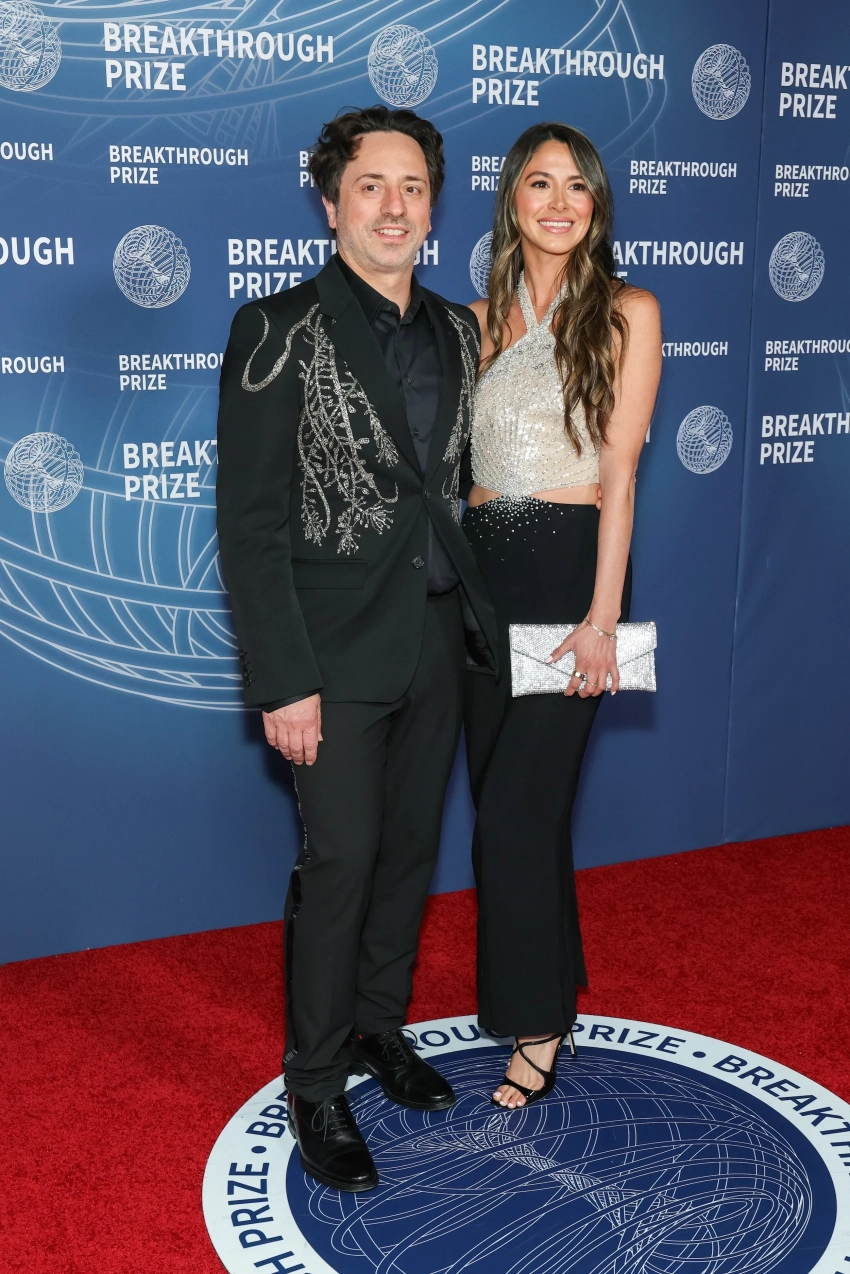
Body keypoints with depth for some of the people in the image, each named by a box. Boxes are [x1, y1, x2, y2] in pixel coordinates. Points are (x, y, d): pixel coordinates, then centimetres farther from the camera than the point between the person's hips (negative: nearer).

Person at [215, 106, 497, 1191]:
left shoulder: (458, 332, 9)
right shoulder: (280, 331, -9)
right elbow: (250, 521, -12)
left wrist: (480, 610, 9)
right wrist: (282, 681, -16)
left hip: (437, 642, 6)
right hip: (338, 652, -5)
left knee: (410, 849, 15)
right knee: (341, 862, -1)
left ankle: (380, 1027, 35)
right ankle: (317, 1083, 16)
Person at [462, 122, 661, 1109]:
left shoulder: (626, 313, -1)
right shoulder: (481, 319, 12)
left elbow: (618, 470, -7)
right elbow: (453, 458, 10)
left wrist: (603, 614, -13)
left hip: (567, 564, -5)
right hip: (480, 565, 5)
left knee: (517, 809, -5)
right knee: (508, 797, 11)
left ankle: (537, 1025, 12)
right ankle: (548, 986, 29)